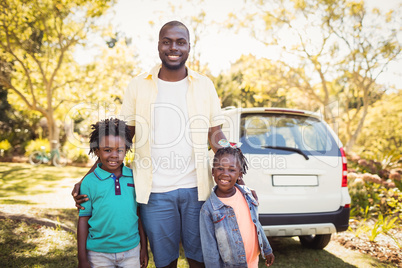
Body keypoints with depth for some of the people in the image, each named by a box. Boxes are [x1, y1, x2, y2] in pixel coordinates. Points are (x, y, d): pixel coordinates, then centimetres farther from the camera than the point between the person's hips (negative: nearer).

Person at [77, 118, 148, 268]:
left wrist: (144, 247, 8)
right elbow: (83, 220, -3)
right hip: (99, 254, -1)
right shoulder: (89, 182, -6)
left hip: (131, 250, 2)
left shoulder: (133, 178, -1)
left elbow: (139, 214, 5)